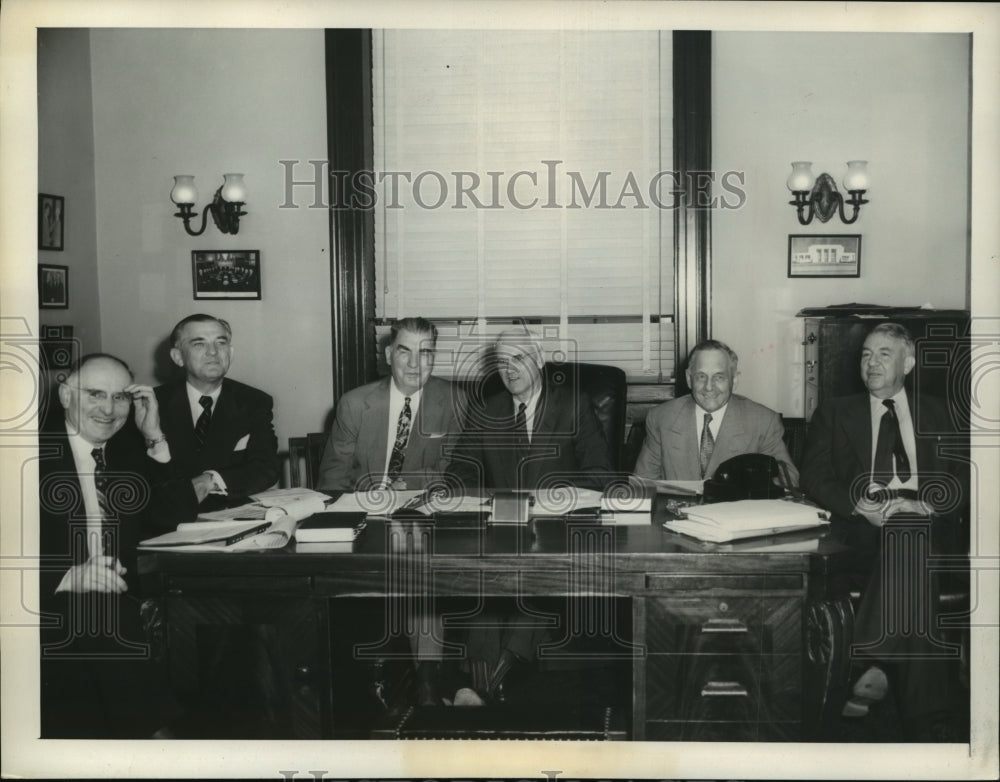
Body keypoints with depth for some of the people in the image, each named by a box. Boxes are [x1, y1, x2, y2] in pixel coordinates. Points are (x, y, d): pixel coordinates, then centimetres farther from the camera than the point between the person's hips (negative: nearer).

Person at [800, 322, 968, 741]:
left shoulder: (935, 413, 23)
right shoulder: (835, 412, 20)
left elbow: (958, 481, 10)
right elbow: (814, 479, 9)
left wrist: (926, 506, -12)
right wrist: (858, 506, -10)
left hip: (926, 522, 1)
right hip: (863, 522, -1)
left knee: (906, 537, -36)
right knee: (905, 552, -34)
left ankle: (879, 662, -31)